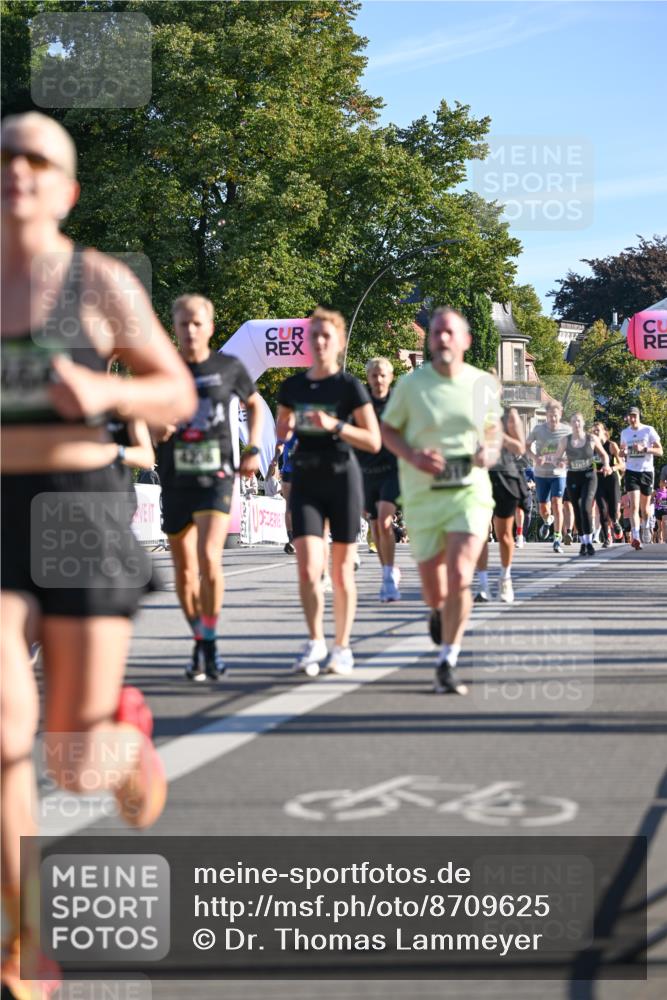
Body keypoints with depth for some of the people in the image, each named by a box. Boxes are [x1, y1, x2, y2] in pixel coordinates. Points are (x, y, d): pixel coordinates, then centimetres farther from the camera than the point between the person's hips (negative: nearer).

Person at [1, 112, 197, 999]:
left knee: (78, 764, -2)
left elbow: (179, 396, 4)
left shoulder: (101, 282, -2)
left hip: (82, 519, -2)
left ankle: (128, 733, 38)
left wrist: (106, 393, -16)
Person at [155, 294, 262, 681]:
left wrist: (253, 449, 8)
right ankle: (199, 642, 23)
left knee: (209, 557, -20)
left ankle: (210, 642, -9)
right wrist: (157, 430, -11)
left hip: (216, 476, -2)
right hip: (176, 478, 2)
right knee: (184, 570, 7)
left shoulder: (229, 367, 1)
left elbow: (255, 404, 19)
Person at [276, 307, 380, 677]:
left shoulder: (350, 386, -6)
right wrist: (287, 427, -6)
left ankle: (342, 647, 15)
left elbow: (374, 442, -8)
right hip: (305, 480, 2)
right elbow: (280, 433, 17)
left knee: (341, 570, 5)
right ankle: (314, 640, 3)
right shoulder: (293, 386, 5)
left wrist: (334, 425, -21)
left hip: (343, 479, -2)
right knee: (308, 568, -11)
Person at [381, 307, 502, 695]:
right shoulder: (411, 384, -3)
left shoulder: (485, 384, 3)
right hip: (423, 494, 0)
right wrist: (414, 456, -12)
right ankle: (439, 612, 46)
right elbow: (387, 429, 6)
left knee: (459, 578, -19)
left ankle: (447, 665, -9)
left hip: (470, 491, 0)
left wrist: (491, 452, -4)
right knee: (435, 591, 6)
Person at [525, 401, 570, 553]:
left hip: (558, 473, -2)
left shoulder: (567, 430, -5)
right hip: (541, 473, 2)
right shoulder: (538, 429, -4)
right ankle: (547, 521, 46)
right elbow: (526, 446, 5)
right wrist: (535, 457, -15)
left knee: (557, 503, -17)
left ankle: (558, 539, -10)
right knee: (543, 509, 9)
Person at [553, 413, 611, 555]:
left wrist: (606, 465, -9)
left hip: (589, 476, -2)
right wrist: (557, 462, -18)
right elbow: (556, 458, 6)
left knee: (586, 508, -19)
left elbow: (603, 454, 10)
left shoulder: (592, 439, -4)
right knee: (577, 511, 6)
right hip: (573, 478, 2)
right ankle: (583, 542, 21)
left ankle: (589, 542, -12)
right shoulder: (565, 440, -1)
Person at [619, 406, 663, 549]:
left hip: (646, 471, -1)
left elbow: (660, 451, -6)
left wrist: (644, 449, -22)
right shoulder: (624, 433, 7)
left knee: (644, 507, 10)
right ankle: (636, 537, -24)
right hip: (631, 472, 1)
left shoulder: (649, 430, -4)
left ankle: (645, 527, 41)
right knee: (634, 505, -15)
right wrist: (623, 452, -5)